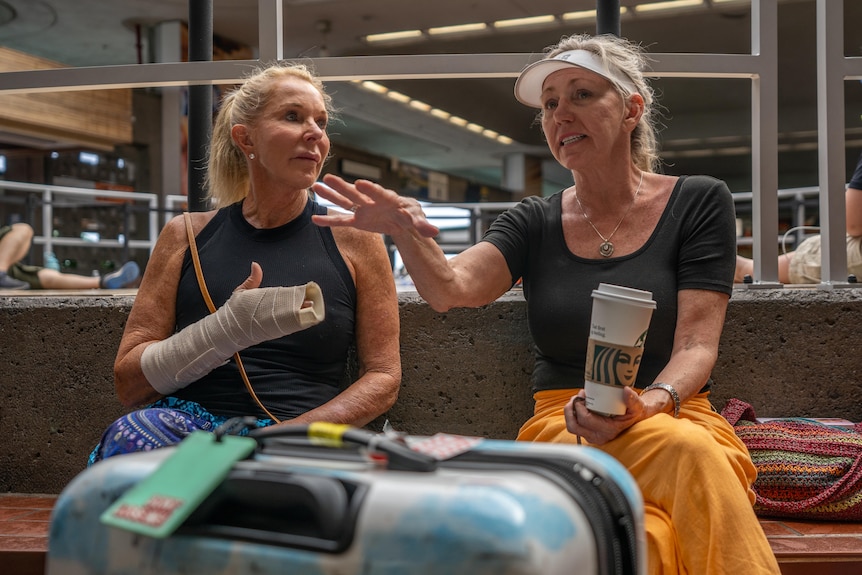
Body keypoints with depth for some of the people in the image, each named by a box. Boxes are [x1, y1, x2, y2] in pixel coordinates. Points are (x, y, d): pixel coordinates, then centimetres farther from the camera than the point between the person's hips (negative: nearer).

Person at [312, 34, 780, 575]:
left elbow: (696, 344, -3)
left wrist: (650, 403, -24)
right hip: (561, 425, 0)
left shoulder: (698, 201, 5)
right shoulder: (536, 222, 11)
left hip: (676, 413, 0)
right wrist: (406, 232, -31)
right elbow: (453, 287, -9)